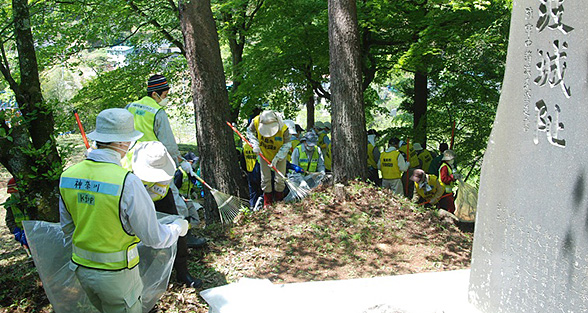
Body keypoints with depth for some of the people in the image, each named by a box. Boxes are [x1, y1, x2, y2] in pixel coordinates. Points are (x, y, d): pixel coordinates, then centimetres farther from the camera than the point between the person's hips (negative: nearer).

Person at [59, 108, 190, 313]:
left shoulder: (68, 175, -7)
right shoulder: (127, 182, -26)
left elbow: (68, 229, 8)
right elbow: (155, 238, -18)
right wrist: (179, 227, 2)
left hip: (81, 268, 6)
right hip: (116, 274, -6)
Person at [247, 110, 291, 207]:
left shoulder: (283, 128, -31)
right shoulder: (256, 122, -25)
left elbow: (287, 145, -19)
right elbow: (250, 131, -3)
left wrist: (277, 158, -27)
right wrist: (255, 145, -16)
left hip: (279, 155, -2)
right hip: (264, 155, 2)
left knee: (279, 179, 0)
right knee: (265, 178, 6)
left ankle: (279, 202, 21)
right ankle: (267, 202, 21)